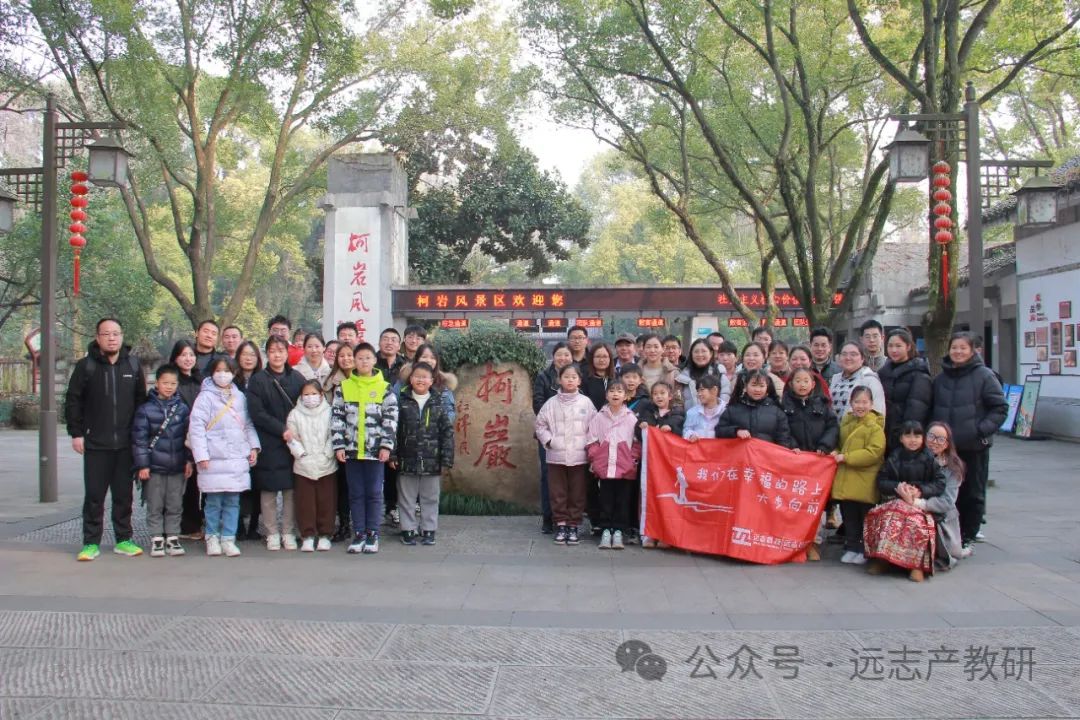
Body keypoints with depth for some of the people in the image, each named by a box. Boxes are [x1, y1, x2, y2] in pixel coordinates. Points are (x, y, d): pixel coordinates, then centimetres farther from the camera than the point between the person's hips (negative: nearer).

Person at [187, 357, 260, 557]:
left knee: (233, 501, 6)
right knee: (213, 501, 2)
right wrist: (201, 455, -13)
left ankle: (228, 539, 13)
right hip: (214, 459, -4)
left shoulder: (240, 397, 12)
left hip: (238, 459, 4)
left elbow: (248, 424, 18)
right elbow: (196, 427, -7)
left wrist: (253, 446, 8)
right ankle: (212, 538, 16)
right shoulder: (206, 397, -3)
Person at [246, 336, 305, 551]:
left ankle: (288, 532, 12)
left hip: (294, 442, 2)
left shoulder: (297, 378, 8)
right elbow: (256, 413, -6)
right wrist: (282, 430, -14)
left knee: (291, 489, 2)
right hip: (268, 443, -2)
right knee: (269, 489, 2)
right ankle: (272, 533, 12)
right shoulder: (258, 380, 1)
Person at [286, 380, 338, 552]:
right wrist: (301, 453, -10)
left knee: (326, 502, 5)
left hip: (327, 465, 0)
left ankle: (325, 535, 15)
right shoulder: (295, 414, 4)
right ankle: (308, 535, 12)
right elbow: (292, 438, 1)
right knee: (305, 502, 3)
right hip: (303, 466, 0)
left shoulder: (329, 413, 2)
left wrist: (327, 453, -11)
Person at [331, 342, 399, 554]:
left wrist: (386, 446, -10)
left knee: (374, 492, 4)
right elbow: (337, 418, 4)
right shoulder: (343, 387, 5)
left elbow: (390, 419, -2)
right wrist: (339, 445, -4)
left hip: (374, 449, -2)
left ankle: (372, 534, 13)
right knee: (356, 493, 8)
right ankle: (358, 533, 16)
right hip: (351, 449, 2)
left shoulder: (385, 388, 1)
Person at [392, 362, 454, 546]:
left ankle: (428, 530, 20)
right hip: (407, 460, 0)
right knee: (406, 498, 8)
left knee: (430, 497, 9)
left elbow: (447, 433, 1)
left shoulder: (438, 405, 1)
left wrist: (446, 460, -4)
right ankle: (408, 529, 19)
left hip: (431, 461, 0)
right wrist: (393, 455, -5)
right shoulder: (402, 403, 0)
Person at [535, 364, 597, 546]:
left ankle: (573, 526, 16)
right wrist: (548, 441, -4)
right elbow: (540, 424, 6)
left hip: (579, 456, 0)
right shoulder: (552, 403, 1)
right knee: (558, 493, 6)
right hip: (556, 456, 0)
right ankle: (561, 525, 16)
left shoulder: (586, 402, 1)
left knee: (577, 493, 6)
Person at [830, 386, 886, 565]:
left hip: (865, 482, -6)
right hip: (846, 480, 6)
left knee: (867, 518, 6)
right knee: (849, 516, 12)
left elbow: (874, 452, -19)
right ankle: (851, 547, 23)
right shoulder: (845, 421, 11)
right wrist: (836, 453, 2)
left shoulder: (875, 426, -10)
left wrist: (845, 457, -19)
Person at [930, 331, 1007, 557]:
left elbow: (1000, 408, -5)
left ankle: (968, 539, 15)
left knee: (973, 494, 5)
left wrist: (983, 430, -14)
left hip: (975, 446, -4)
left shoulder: (984, 375, -5)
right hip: (946, 446, 4)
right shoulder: (940, 378, 10)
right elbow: (933, 410, 18)